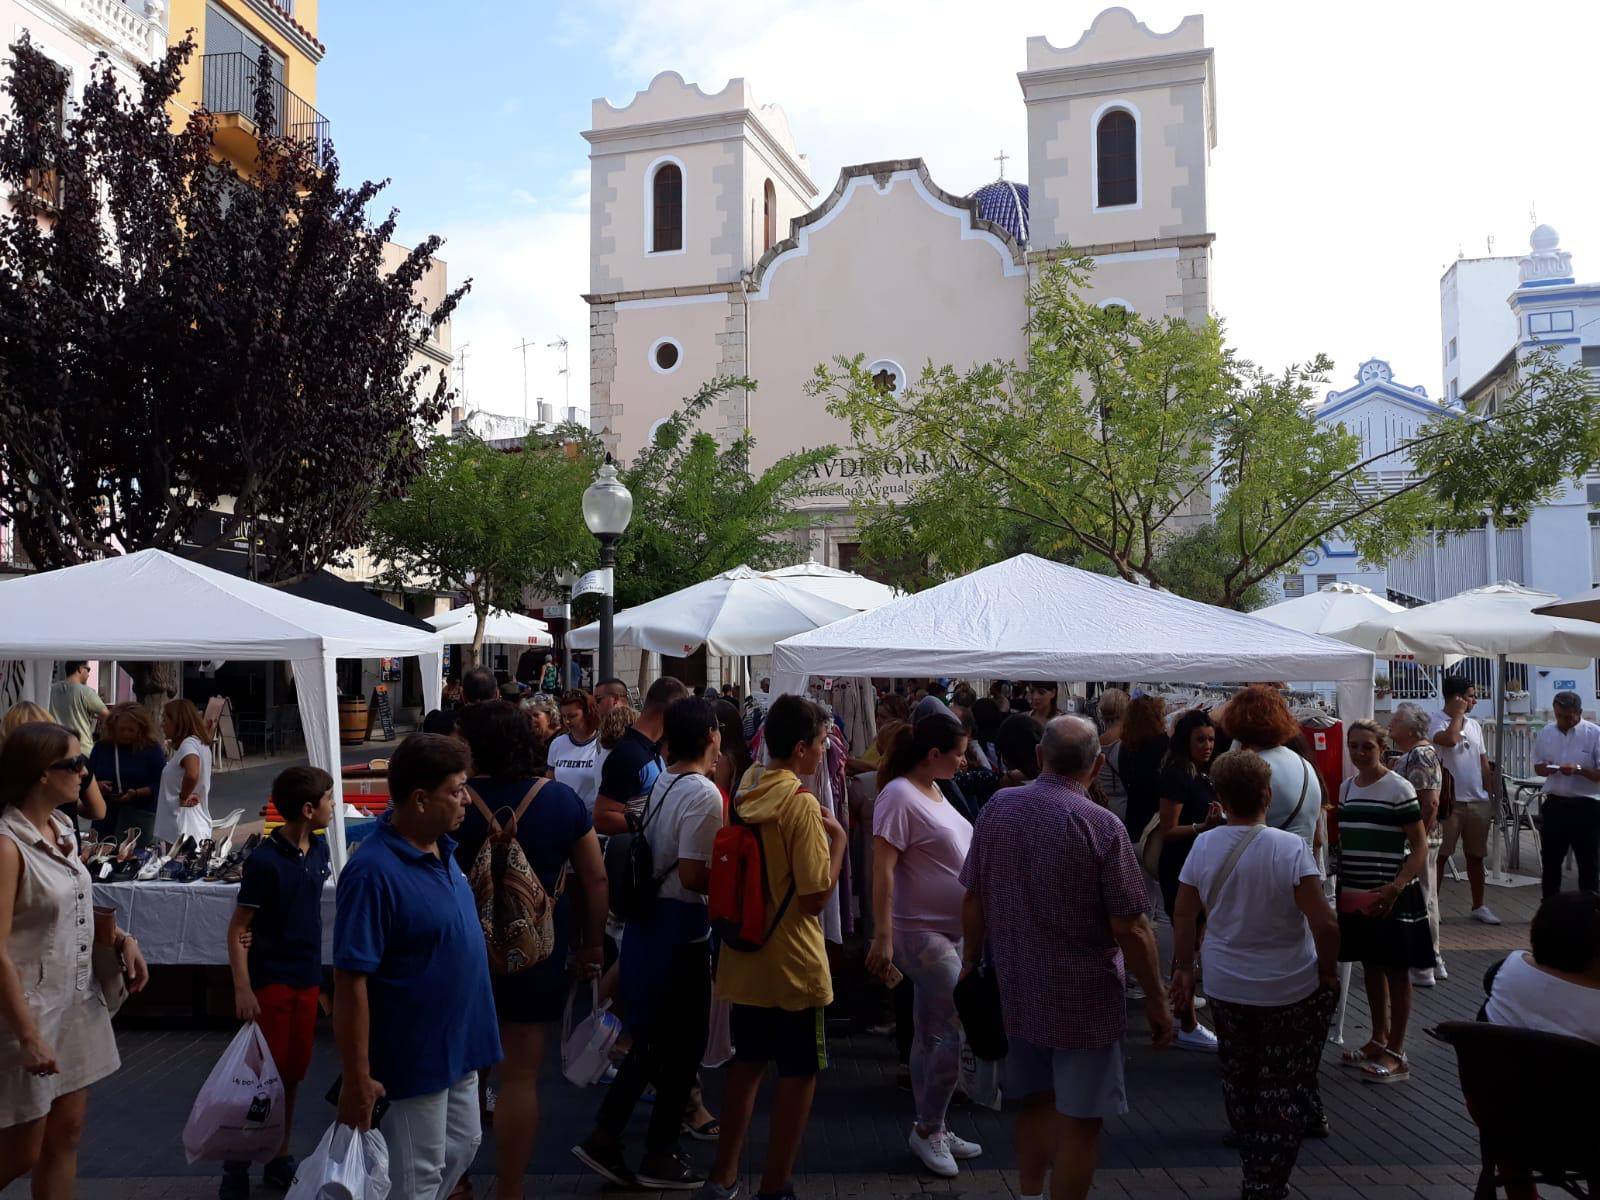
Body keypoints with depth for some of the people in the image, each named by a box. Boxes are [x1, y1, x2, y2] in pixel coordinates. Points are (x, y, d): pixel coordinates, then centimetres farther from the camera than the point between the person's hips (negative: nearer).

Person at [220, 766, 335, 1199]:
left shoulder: (319, 848, 1)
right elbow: (237, 931, -13)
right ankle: (237, 1165, 20)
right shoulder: (264, 861, -18)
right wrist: (243, 990, -18)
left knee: (293, 1073, 13)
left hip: (307, 980, 6)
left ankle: (280, 1159, 26)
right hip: (269, 982, -6)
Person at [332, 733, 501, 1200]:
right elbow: (351, 982, -25)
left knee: (462, 1146, 24)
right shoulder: (373, 872, -28)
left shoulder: (441, 847, -1)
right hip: (415, 1054, -8)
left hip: (458, 1040, 8)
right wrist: (357, 1079, -22)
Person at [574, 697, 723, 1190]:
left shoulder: (659, 783, 6)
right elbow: (694, 877, -23)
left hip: (646, 917, 8)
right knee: (683, 1041, 8)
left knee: (650, 1035, 19)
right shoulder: (704, 794, -19)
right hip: (682, 925, -8)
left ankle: (605, 1135, 21)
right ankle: (660, 1156, 19)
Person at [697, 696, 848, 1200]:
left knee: (747, 1062, 20)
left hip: (744, 957, 8)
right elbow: (816, 896, -21)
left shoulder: (746, 795, 3)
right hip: (792, 964, -7)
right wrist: (838, 839, -10)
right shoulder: (802, 803, -20)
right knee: (800, 1073, 8)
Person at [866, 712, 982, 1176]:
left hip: (949, 931, 9)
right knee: (962, 1030, -7)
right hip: (920, 933, -9)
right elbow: (882, 870, -22)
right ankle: (928, 1130, 8)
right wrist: (883, 937, -26)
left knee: (931, 1034, 15)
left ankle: (930, 1130, 26)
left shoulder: (933, 791, 10)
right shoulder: (899, 797, -18)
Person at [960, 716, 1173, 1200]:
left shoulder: (996, 809, -4)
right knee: (1081, 1121, 8)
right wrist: (1157, 1000, -3)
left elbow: (973, 901, 3)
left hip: (1015, 992, 5)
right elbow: (1131, 929, -15)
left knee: (1036, 1101, 22)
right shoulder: (1103, 827, -19)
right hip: (1084, 1001, -5)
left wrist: (970, 967, 16)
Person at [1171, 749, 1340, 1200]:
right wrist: (1328, 973, -4)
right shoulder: (1290, 848, -20)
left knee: (1239, 1074, 22)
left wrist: (1183, 969, 13)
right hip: (1289, 989, -3)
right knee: (1284, 1083, 13)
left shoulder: (1203, 846, -9)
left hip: (1225, 985, 3)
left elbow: (1183, 917, -1)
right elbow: (1325, 924, -22)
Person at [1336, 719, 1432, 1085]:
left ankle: (1396, 1055, 12)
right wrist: (1343, 886, 11)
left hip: (1392, 896, -6)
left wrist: (1394, 889, -21)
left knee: (1396, 971, 3)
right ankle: (1378, 1041, 29)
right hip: (1356, 895, 6)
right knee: (1371, 966, 15)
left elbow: (1419, 846, -12)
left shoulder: (1399, 789, -11)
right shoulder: (1346, 788, 8)